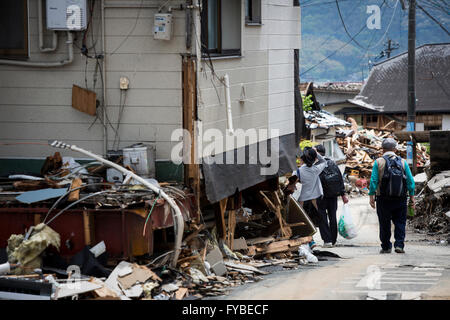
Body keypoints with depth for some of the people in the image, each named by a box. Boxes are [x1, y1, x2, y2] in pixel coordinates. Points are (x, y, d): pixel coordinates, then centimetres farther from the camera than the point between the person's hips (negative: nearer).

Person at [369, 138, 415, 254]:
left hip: (383, 199, -1)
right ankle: (399, 245, -2)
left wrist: (371, 196, -1)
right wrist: (412, 197, 8)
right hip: (400, 199, 1)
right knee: (400, 222, 9)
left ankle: (386, 247, 11)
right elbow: (410, 181, 3)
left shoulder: (378, 162, -2)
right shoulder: (402, 162, 4)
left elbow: (373, 181, -6)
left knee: (385, 224, 7)